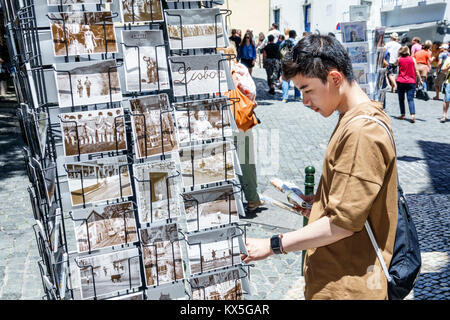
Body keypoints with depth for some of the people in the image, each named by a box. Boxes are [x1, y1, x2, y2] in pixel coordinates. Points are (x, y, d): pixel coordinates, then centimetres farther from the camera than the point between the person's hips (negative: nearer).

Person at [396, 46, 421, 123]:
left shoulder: (399, 59, 0)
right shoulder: (412, 59, 1)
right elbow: (416, 71, 3)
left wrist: (398, 56, 22)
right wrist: (419, 80, 10)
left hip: (401, 82, 0)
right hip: (411, 82, 0)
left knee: (401, 99, 12)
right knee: (410, 99, -5)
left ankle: (402, 114, 15)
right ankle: (413, 115, -19)